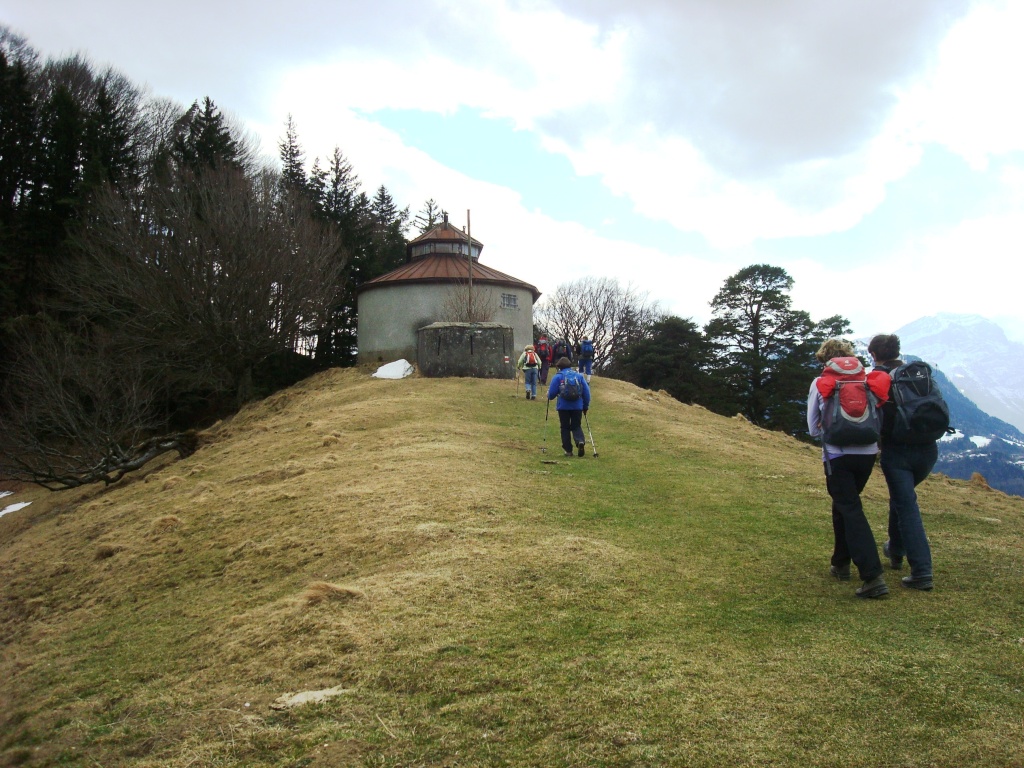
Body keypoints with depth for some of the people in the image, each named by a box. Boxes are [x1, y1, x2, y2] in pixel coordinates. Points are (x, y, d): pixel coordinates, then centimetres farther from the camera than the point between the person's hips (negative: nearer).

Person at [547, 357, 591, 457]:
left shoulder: (557, 377, -2)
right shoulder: (579, 376, 8)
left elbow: (551, 394, -3)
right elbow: (586, 392, 7)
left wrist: (549, 395, 21)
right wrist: (586, 406, 16)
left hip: (563, 406, -2)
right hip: (577, 406, 2)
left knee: (565, 427, 10)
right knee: (576, 426, 12)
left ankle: (568, 450, 7)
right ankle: (581, 441, -18)